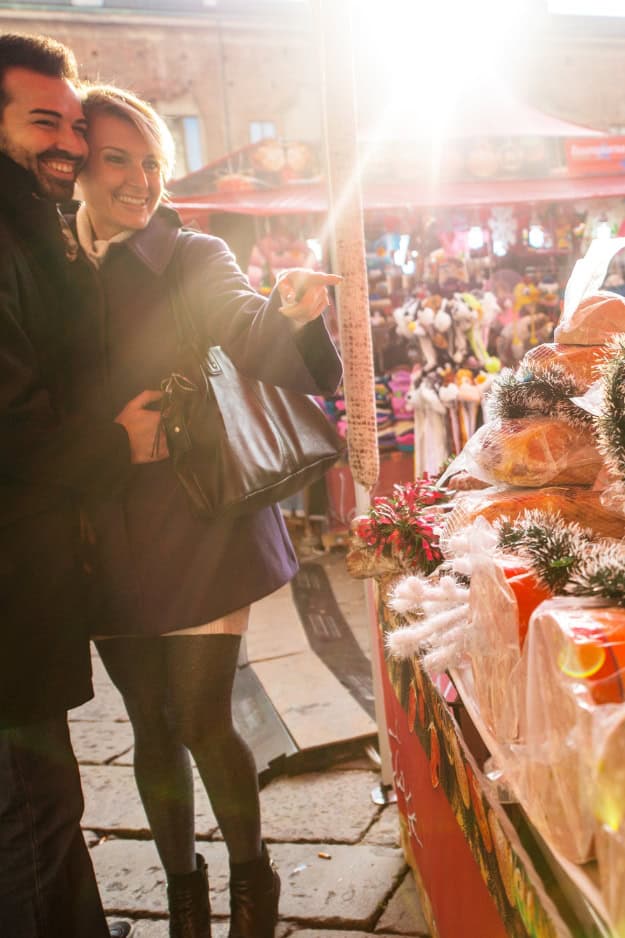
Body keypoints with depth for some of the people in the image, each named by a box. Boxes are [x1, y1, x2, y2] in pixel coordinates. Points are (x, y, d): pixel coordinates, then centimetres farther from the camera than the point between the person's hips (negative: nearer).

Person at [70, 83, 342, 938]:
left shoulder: (196, 259, -1)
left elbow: (248, 337, -16)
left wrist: (292, 315, -36)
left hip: (197, 529, -2)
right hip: (106, 540, 3)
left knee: (203, 722, 0)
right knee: (153, 729, 13)